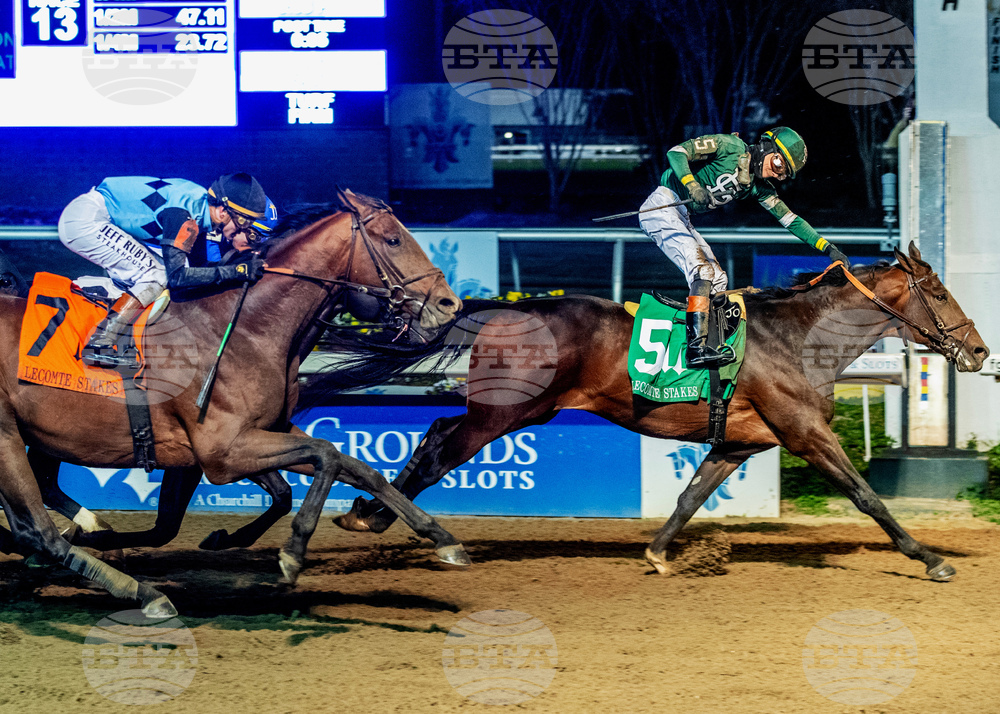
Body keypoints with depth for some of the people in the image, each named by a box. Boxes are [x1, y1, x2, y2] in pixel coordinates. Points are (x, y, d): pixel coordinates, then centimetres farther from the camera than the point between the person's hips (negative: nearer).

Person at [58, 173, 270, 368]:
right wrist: (236, 272, -21)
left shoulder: (201, 202, 6)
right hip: (84, 220, -9)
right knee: (157, 277, -14)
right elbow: (177, 277, -23)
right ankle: (99, 345, -14)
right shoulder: (182, 214, -22)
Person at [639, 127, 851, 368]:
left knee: (717, 281, 7)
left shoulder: (758, 187, 9)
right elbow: (677, 152, -18)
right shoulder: (730, 146, -12)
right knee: (702, 270, -22)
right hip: (662, 206, -9)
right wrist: (693, 186, -33)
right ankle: (697, 347, -31)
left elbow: (789, 219, 13)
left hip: (680, 218, 9)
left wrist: (828, 248, 7)